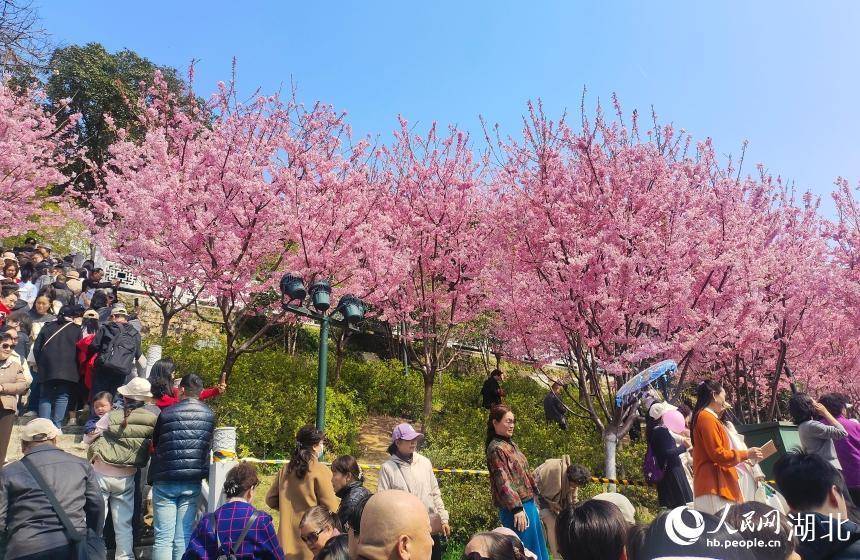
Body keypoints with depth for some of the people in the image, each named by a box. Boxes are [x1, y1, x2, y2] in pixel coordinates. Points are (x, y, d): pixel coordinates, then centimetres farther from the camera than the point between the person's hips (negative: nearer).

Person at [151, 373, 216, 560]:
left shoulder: (166, 414, -5)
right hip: (193, 482, 2)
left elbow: (155, 443, 9)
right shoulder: (210, 415, 1)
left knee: (163, 537, 2)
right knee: (184, 538, 7)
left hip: (165, 482, -2)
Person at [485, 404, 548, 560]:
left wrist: (532, 503, 19)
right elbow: (503, 482, -19)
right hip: (517, 508, -9)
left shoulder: (511, 444, 13)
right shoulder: (496, 449, -14)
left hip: (528, 504, 9)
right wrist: (517, 509, -23)